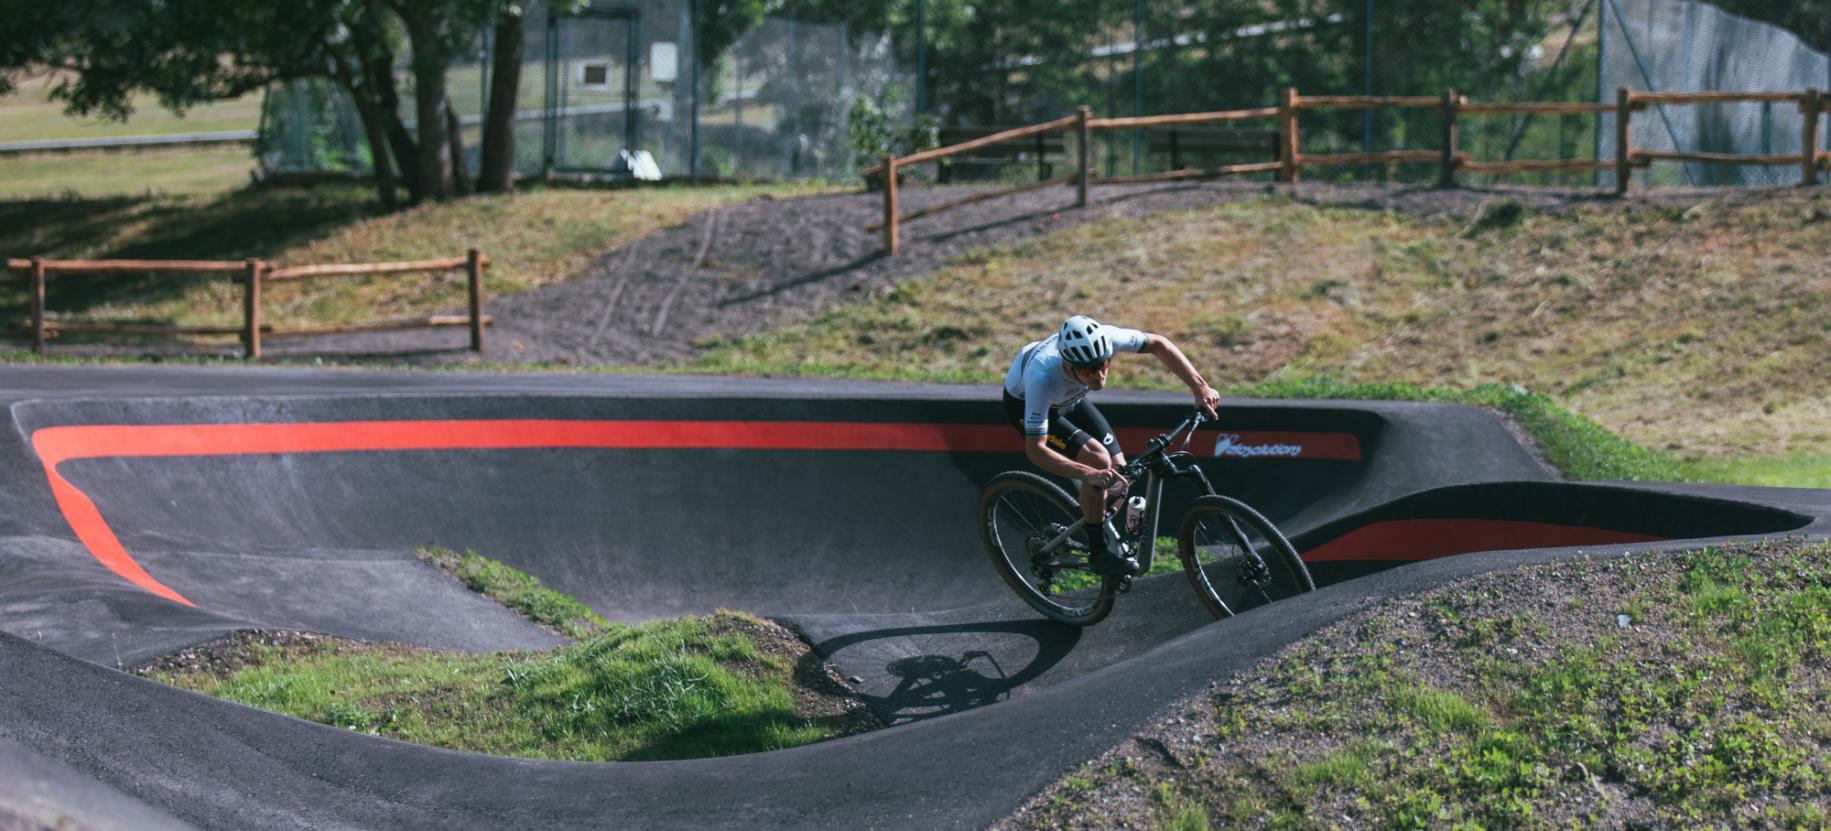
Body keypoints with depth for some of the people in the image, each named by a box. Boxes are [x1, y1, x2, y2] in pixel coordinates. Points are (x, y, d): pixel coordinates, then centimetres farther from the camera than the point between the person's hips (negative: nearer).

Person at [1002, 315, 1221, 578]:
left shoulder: (1102, 340, -33)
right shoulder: (1042, 378, -45)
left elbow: (1159, 344, -16)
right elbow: (1035, 449, -42)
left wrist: (1200, 388, -24)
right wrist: (1090, 474, -53)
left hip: (1069, 399, 5)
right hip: (1024, 405, -5)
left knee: (1119, 474, -6)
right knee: (1097, 459, -26)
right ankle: (1099, 552, -12)